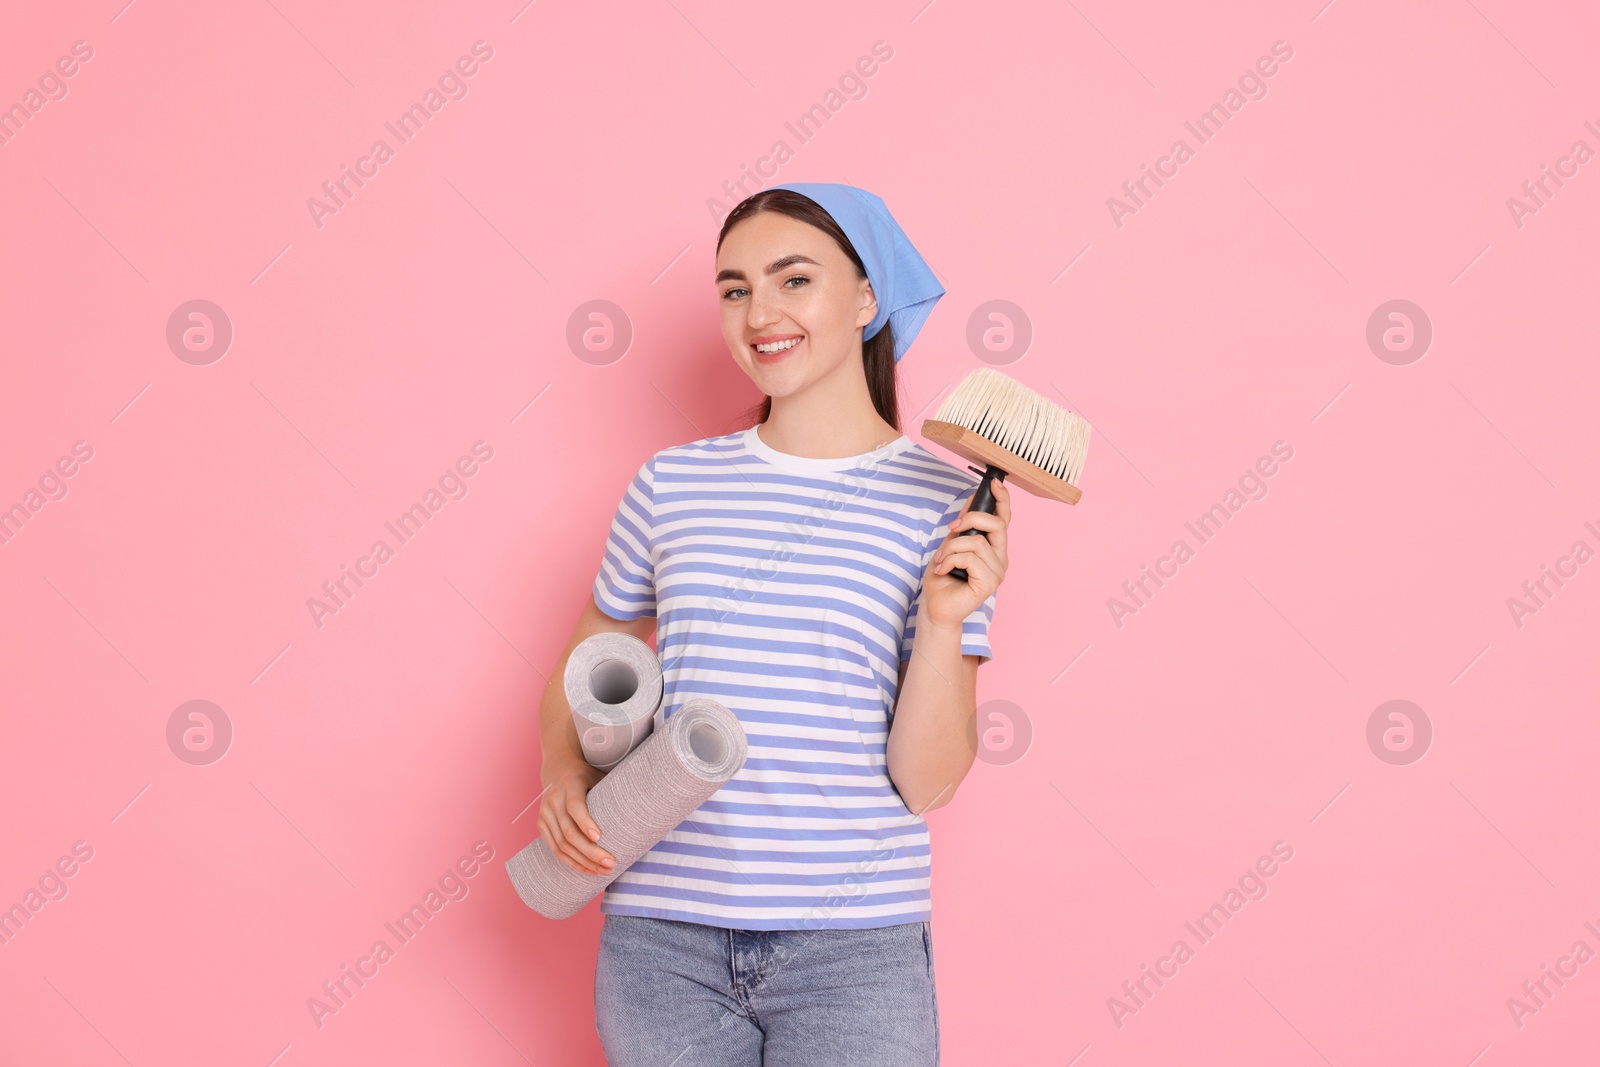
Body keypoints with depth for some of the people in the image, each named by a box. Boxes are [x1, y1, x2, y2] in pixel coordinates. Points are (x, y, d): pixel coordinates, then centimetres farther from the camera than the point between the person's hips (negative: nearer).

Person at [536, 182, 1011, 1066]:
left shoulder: (947, 505, -3)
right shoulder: (673, 484, 3)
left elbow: (926, 782, -5)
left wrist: (945, 621, -18)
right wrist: (563, 774, -2)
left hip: (853, 951, -2)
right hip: (662, 938, 2)